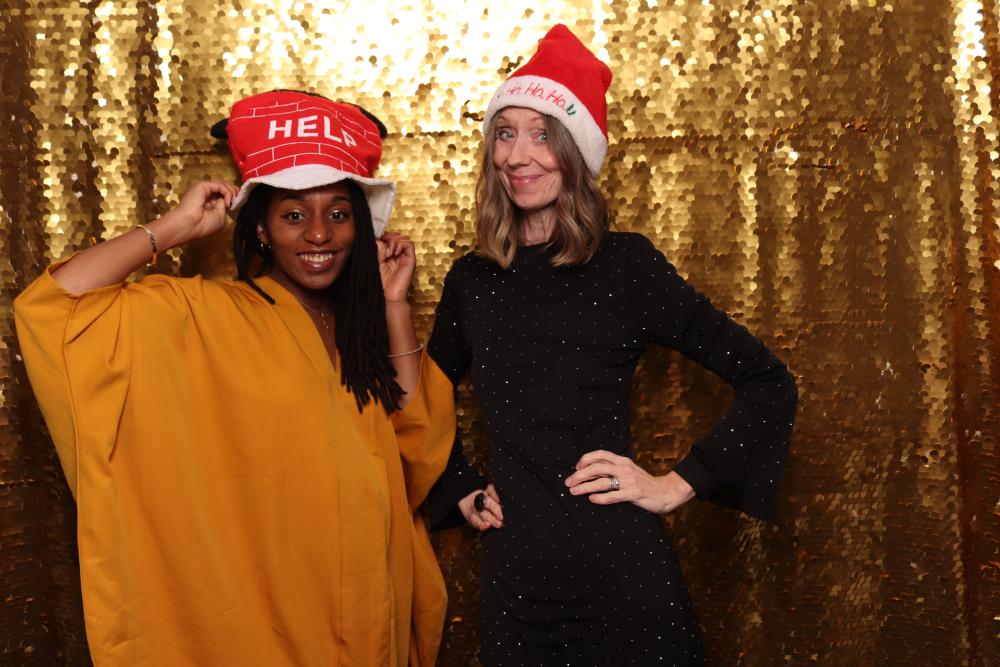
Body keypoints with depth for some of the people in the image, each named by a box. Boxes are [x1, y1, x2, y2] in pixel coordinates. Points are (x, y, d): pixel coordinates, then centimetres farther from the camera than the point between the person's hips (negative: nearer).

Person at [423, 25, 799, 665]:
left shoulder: (627, 263, -4)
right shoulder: (470, 280, 6)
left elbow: (768, 383, -3)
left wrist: (677, 485, -7)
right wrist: (461, 493, 12)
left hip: (621, 568, -3)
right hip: (513, 576, 3)